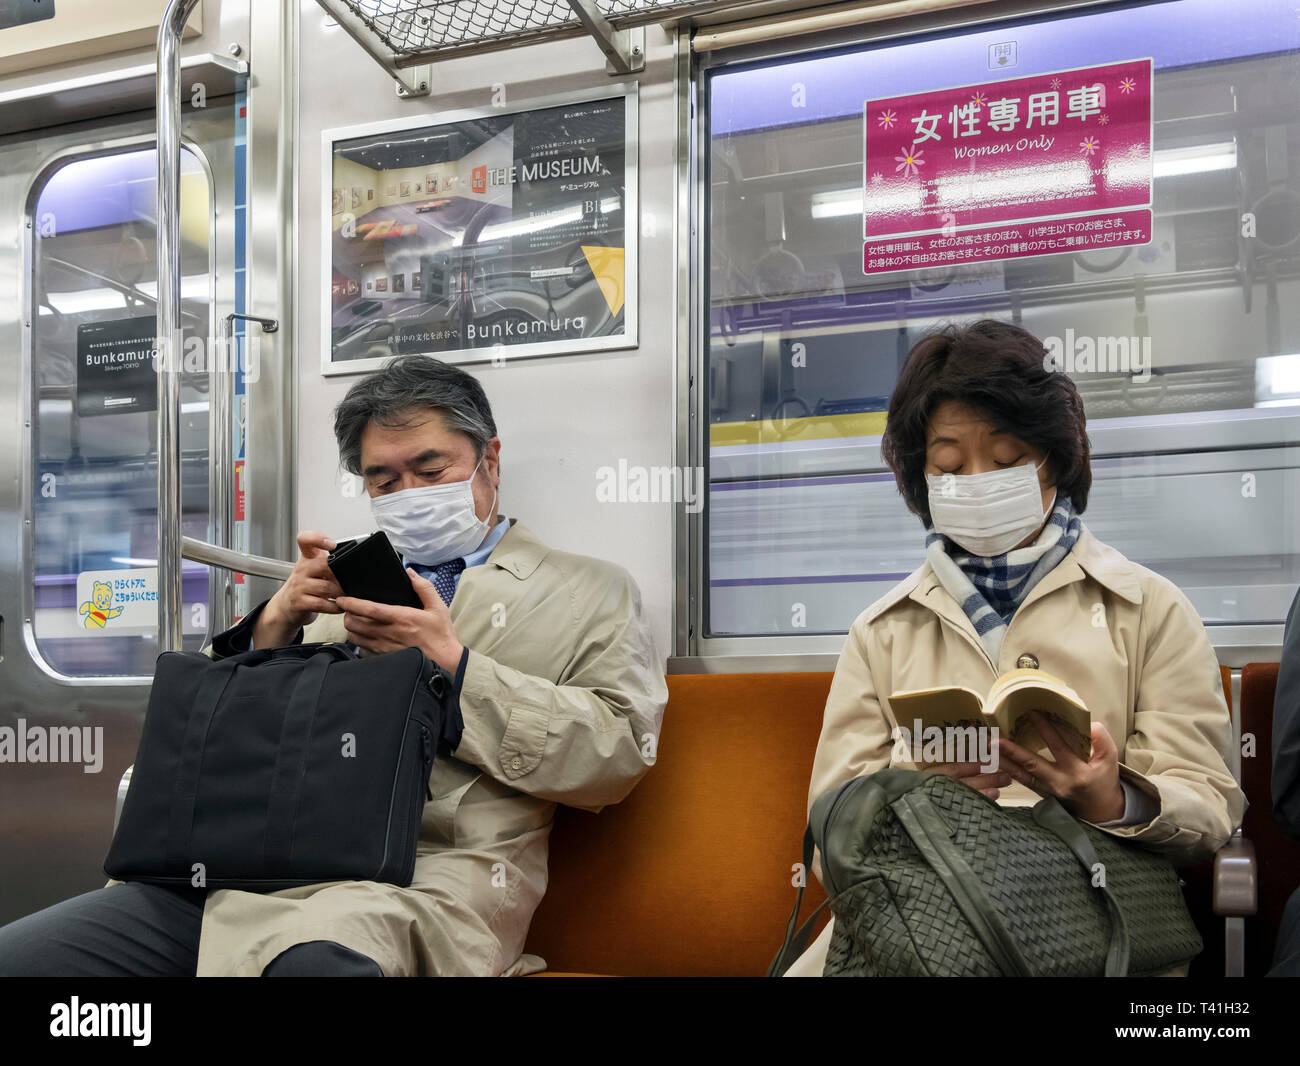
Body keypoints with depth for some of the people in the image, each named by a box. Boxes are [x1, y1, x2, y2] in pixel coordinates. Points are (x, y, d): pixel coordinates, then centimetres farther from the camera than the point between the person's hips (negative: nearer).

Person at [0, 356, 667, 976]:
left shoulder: (589, 592, 17)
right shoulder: (348, 583, 29)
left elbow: (620, 752, 1)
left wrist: (453, 665, -6)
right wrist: (275, 626, 3)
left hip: (424, 876, -6)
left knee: (312, 958, -41)